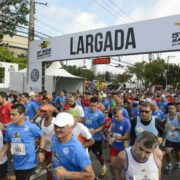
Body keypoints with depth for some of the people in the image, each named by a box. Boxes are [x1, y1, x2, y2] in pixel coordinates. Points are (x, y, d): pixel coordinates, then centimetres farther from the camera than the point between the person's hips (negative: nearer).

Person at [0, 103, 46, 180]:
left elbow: (42, 136, -3)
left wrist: (41, 151, -10)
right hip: (16, 164, 5)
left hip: (28, 164, -5)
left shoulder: (31, 127, -16)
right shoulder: (9, 128, -3)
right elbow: (7, 144, 10)